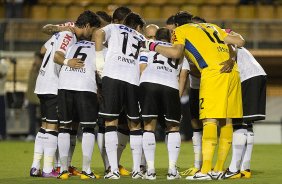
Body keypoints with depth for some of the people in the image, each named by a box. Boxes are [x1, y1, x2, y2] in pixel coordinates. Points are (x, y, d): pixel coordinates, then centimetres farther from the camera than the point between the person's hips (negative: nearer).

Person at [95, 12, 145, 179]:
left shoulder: (114, 28, 23)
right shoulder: (141, 39, 32)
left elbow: (99, 34, 2)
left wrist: (100, 62, 4)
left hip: (112, 76, -2)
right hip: (133, 80, 2)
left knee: (111, 122, 1)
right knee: (135, 125, 15)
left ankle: (114, 170, -7)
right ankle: (137, 169, 12)